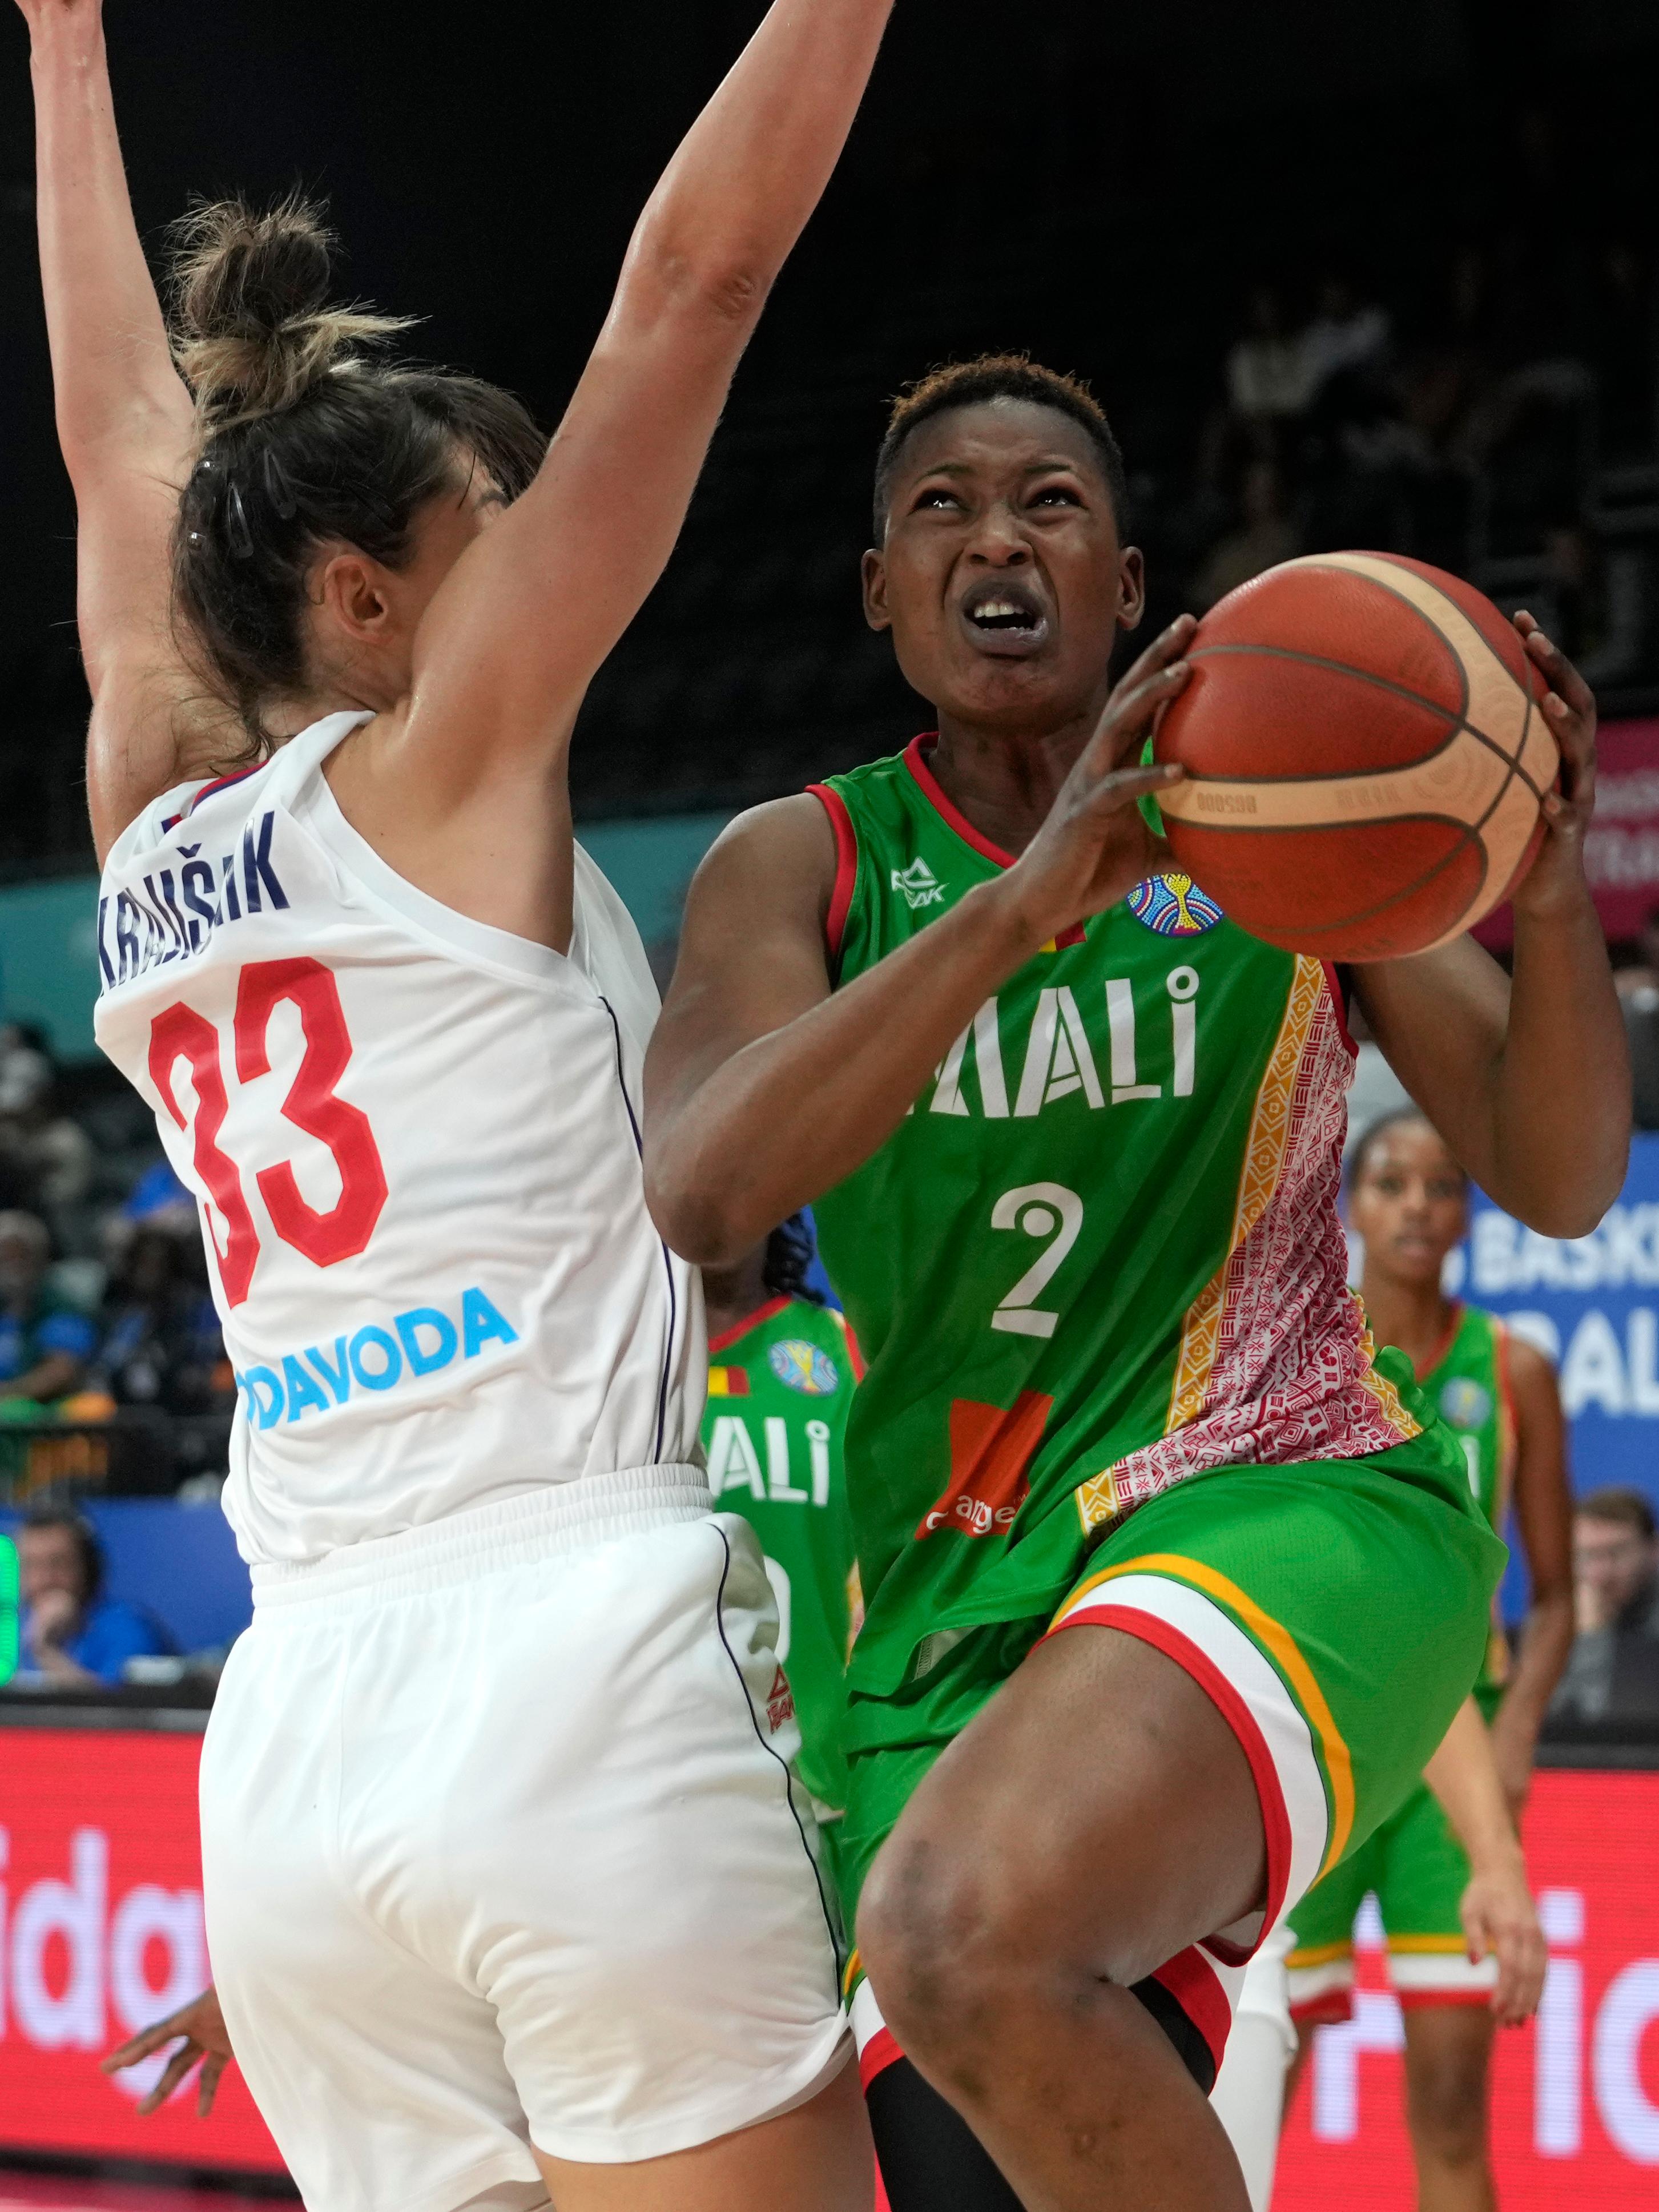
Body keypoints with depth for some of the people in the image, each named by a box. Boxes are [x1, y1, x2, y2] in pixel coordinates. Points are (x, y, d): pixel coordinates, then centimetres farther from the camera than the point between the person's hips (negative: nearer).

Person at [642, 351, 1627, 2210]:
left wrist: (1552, 903, -16)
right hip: (954, 1616, 3)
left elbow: (1559, 1183, 5)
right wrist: (1020, 903, -25)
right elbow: (692, 1198, -13)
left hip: (1283, 1509, -3)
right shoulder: (799, 866, 7)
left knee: (969, 1936, -34)